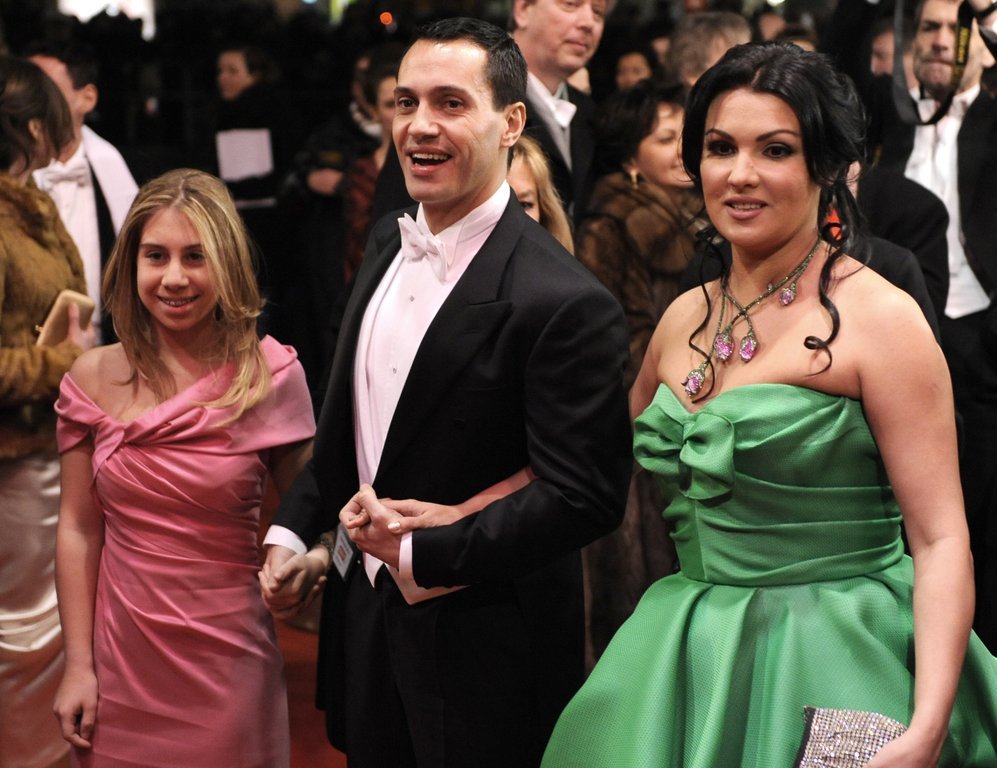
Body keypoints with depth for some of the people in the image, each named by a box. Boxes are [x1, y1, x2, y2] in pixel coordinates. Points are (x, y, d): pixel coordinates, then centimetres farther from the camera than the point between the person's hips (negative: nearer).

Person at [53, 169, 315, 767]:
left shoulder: (271, 375, -7)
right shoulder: (95, 378, -2)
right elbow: (79, 529, 1)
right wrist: (78, 665, 0)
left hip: (228, 658, -2)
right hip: (121, 656, 2)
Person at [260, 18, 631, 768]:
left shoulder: (566, 304, -23)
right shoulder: (388, 244, 3)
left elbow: (585, 499, -23)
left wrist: (420, 555, -21)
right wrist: (293, 531, 8)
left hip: (481, 649, -7)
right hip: (366, 614, 7)